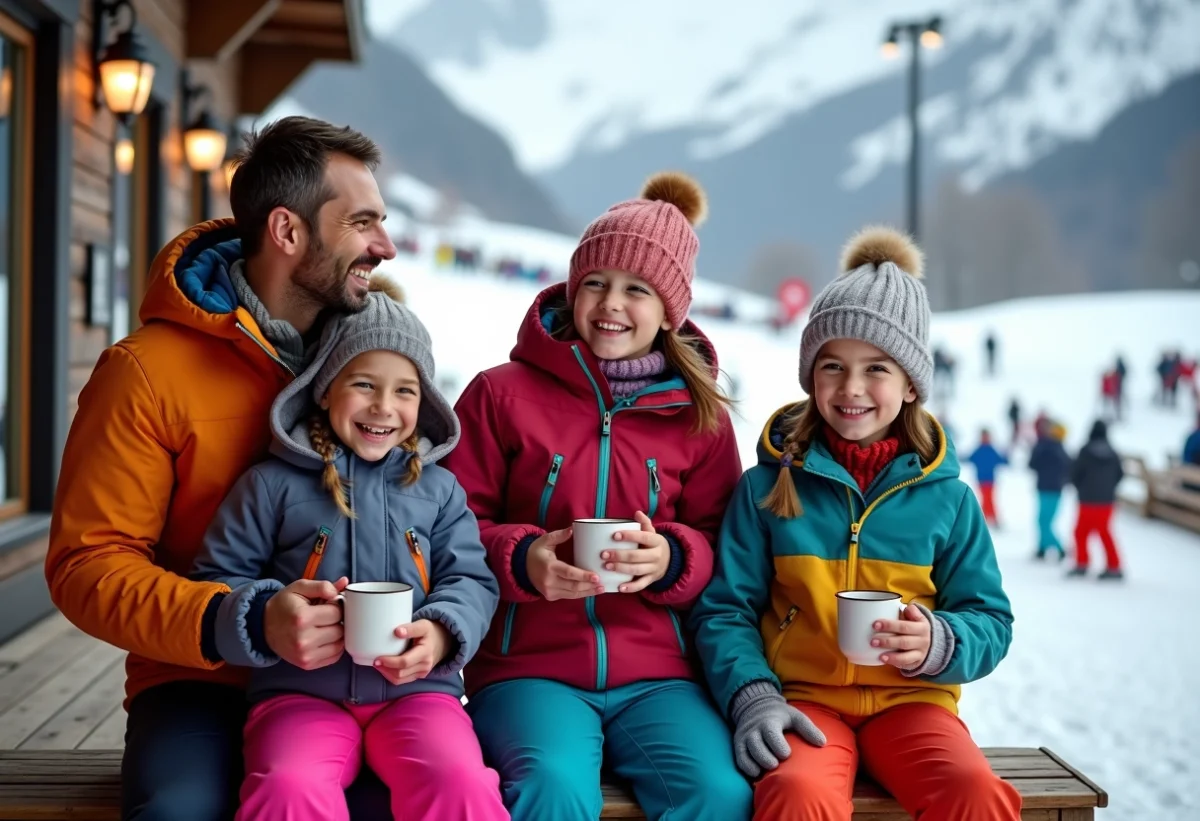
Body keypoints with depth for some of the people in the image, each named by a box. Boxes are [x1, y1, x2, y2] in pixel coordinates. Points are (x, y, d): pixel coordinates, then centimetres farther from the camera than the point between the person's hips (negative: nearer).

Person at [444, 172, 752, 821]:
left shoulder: (699, 416, 10)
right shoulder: (501, 394, 4)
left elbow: (721, 545, 11)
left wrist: (672, 559, -11)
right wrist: (521, 561, -15)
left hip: (658, 675, 2)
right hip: (528, 668, -2)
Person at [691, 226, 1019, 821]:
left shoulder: (947, 497, 8)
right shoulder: (769, 486, 6)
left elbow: (990, 621, 10)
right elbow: (724, 610, 5)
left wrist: (938, 644, -12)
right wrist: (751, 698, -12)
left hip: (910, 700, 2)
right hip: (804, 698, -2)